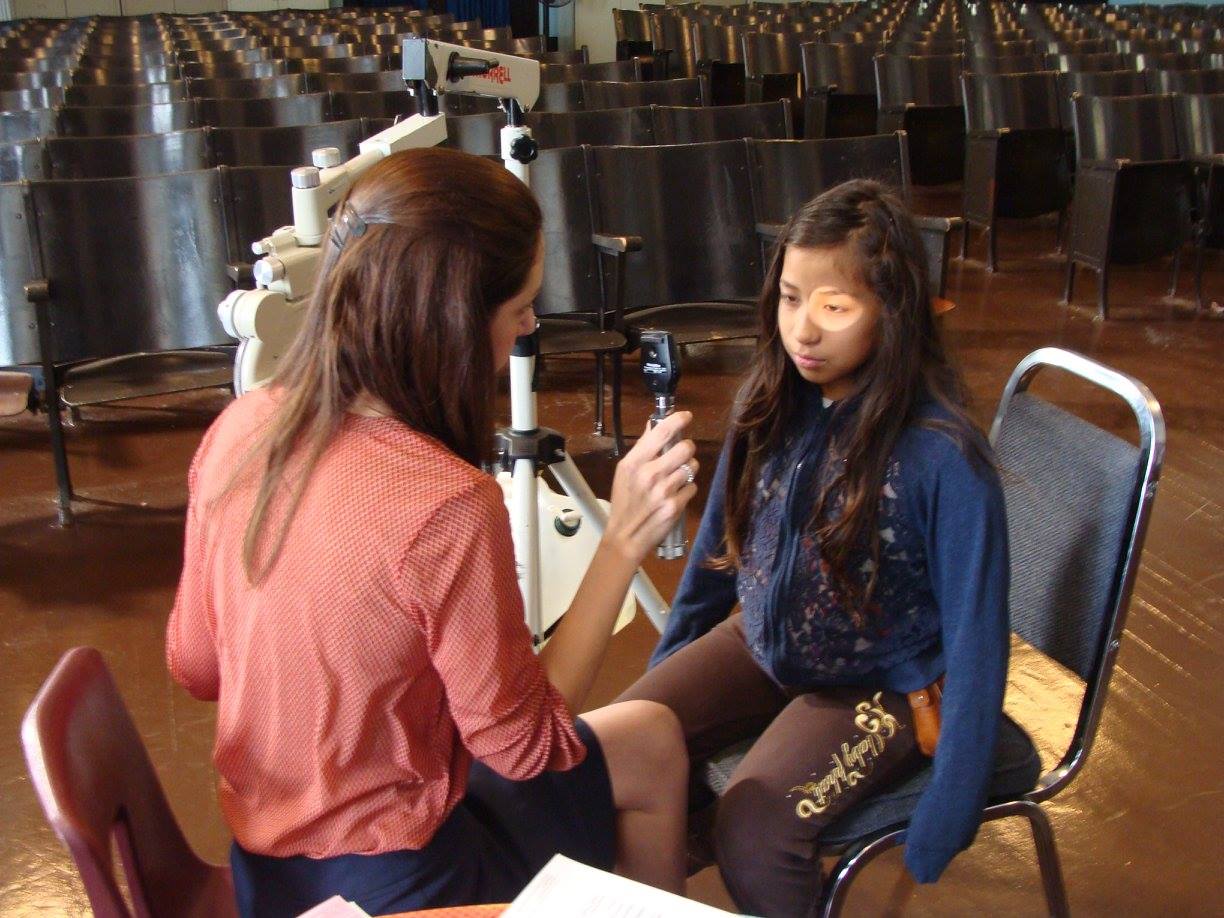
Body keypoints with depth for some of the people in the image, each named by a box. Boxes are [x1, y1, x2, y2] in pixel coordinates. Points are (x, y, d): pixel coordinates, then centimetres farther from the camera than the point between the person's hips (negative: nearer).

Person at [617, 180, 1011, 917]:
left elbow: (976, 643, -20)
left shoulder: (943, 458, -26)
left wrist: (944, 826, -18)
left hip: (882, 683, -5)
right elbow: (718, 547, 7)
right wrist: (665, 670, 17)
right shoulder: (770, 405, -8)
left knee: (753, 831, -25)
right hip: (766, 647, 6)